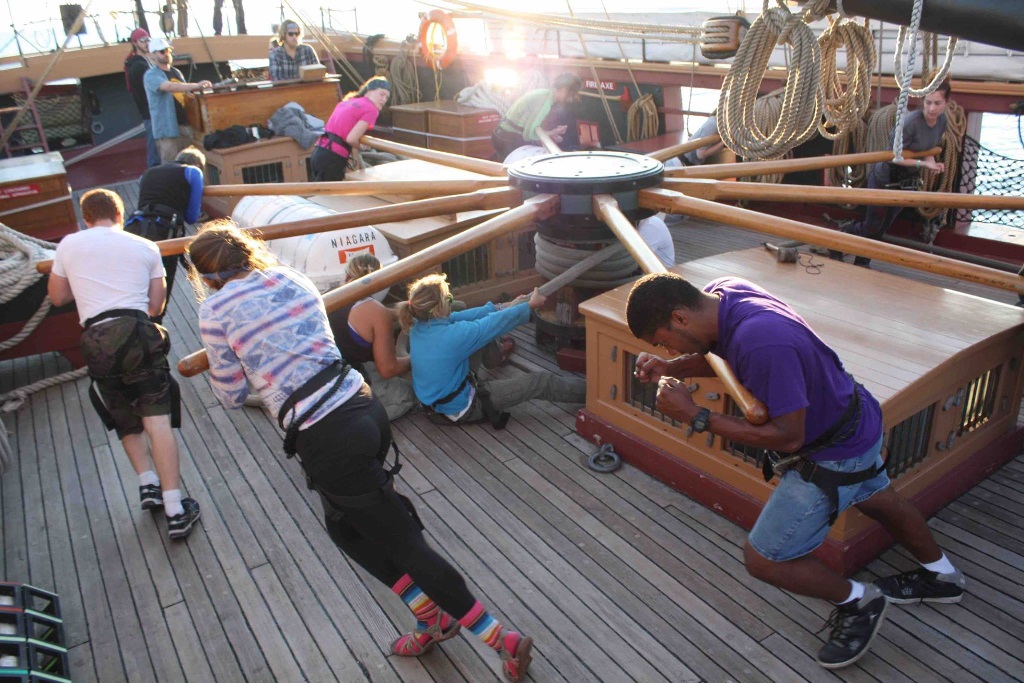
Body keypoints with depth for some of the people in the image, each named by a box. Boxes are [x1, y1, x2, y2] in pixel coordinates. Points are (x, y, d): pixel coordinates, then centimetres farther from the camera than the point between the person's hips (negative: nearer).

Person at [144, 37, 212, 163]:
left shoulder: (176, 72, 18)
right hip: (167, 128, -7)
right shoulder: (151, 75, -6)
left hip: (185, 125, 7)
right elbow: (169, 87, -25)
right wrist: (196, 85, -32)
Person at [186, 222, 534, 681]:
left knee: (404, 544, 7)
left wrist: (222, 361, 25)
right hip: (364, 408, 7)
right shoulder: (291, 279, 12)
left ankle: (504, 640, 16)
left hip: (327, 440, -7)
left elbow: (232, 396, 7)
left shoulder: (216, 310, -3)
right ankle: (434, 619, 34)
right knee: (345, 527, 27)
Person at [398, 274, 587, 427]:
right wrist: (530, 305, -4)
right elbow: (497, 323, -20)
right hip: (460, 409, -8)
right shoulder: (451, 335, -33)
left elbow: (461, 317, 2)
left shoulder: (418, 324, -10)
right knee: (539, 381, -2)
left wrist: (502, 308, 10)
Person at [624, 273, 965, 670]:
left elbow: (788, 436, -33)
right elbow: (719, 355, 6)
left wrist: (696, 417, -33)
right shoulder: (720, 293, -13)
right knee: (876, 499, 34)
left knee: (763, 560, -2)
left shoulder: (760, 341, -40)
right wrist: (670, 368, -12)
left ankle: (857, 602, 23)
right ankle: (942, 577, 62)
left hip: (835, 454, -9)